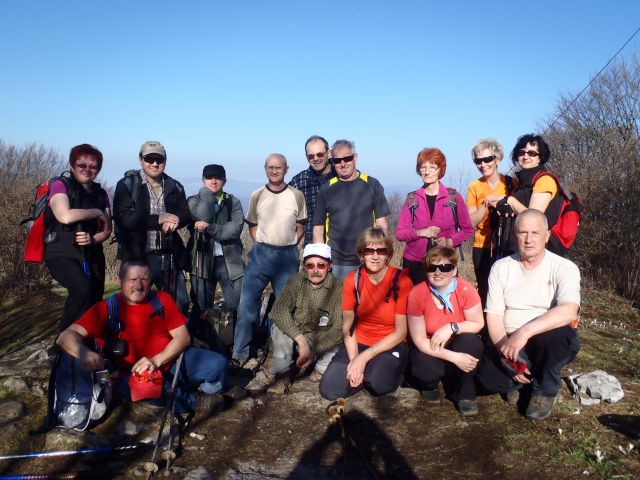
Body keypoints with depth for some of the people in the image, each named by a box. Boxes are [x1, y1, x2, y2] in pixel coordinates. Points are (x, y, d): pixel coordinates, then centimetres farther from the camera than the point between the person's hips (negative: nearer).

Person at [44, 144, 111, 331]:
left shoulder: (100, 193, 14)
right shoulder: (60, 185, -2)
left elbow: (107, 229, 10)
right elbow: (65, 216, -20)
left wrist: (93, 239, -12)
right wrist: (97, 212, -8)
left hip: (92, 254, 6)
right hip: (62, 253, -6)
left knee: (95, 302, 3)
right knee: (82, 288, -30)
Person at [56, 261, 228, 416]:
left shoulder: (162, 299, 0)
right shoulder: (106, 309, -6)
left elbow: (183, 336, -3)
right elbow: (67, 336, -16)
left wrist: (157, 360, -21)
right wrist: (83, 352, -41)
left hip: (173, 360, 2)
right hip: (135, 372, -2)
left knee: (217, 363, -20)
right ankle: (193, 401, -13)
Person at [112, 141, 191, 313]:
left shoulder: (175, 187, 10)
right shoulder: (127, 185, -3)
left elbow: (186, 214, 8)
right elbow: (123, 218, -14)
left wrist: (175, 220, -16)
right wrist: (158, 219, -16)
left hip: (170, 256, 4)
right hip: (139, 256, -4)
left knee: (180, 304, 11)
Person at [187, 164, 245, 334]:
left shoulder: (233, 202, 8)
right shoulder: (194, 201, 7)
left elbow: (235, 228, -9)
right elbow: (203, 217, -16)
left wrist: (209, 228, -16)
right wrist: (207, 193, -6)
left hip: (230, 261, 1)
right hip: (203, 260, 0)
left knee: (238, 306, -1)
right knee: (201, 307, 5)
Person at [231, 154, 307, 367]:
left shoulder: (296, 195, 0)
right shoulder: (257, 196, 3)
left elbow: (300, 227, 8)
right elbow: (252, 225, 12)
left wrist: (288, 246, 1)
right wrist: (261, 246, 2)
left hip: (288, 255, 0)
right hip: (261, 253, 0)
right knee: (247, 302, -5)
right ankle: (240, 352, 3)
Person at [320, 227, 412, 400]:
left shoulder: (401, 280, -13)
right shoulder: (352, 279, -3)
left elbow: (401, 332, -12)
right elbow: (347, 326, -2)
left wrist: (364, 357, -19)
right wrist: (354, 359, -19)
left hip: (390, 345, -3)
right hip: (359, 342, 3)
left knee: (378, 383, -34)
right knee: (329, 389, -18)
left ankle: (389, 371, 2)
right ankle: (365, 373, 9)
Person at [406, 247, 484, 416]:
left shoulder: (465, 289, -21)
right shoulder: (417, 294, -23)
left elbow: (478, 324, -11)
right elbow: (419, 340, -22)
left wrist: (452, 327, -31)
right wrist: (454, 357, -32)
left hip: (457, 345, 1)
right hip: (428, 347, -1)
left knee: (472, 342, -31)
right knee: (424, 370, -32)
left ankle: (463, 394, -7)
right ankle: (429, 385, 9)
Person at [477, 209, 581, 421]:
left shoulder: (564, 268, -10)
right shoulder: (501, 267, 0)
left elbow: (569, 311, -29)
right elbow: (493, 316, -3)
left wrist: (524, 331, -40)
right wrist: (507, 354, -18)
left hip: (549, 344, -1)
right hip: (508, 342, 2)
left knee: (556, 334, -36)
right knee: (489, 377, -26)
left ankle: (546, 390, -4)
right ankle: (516, 380, 13)